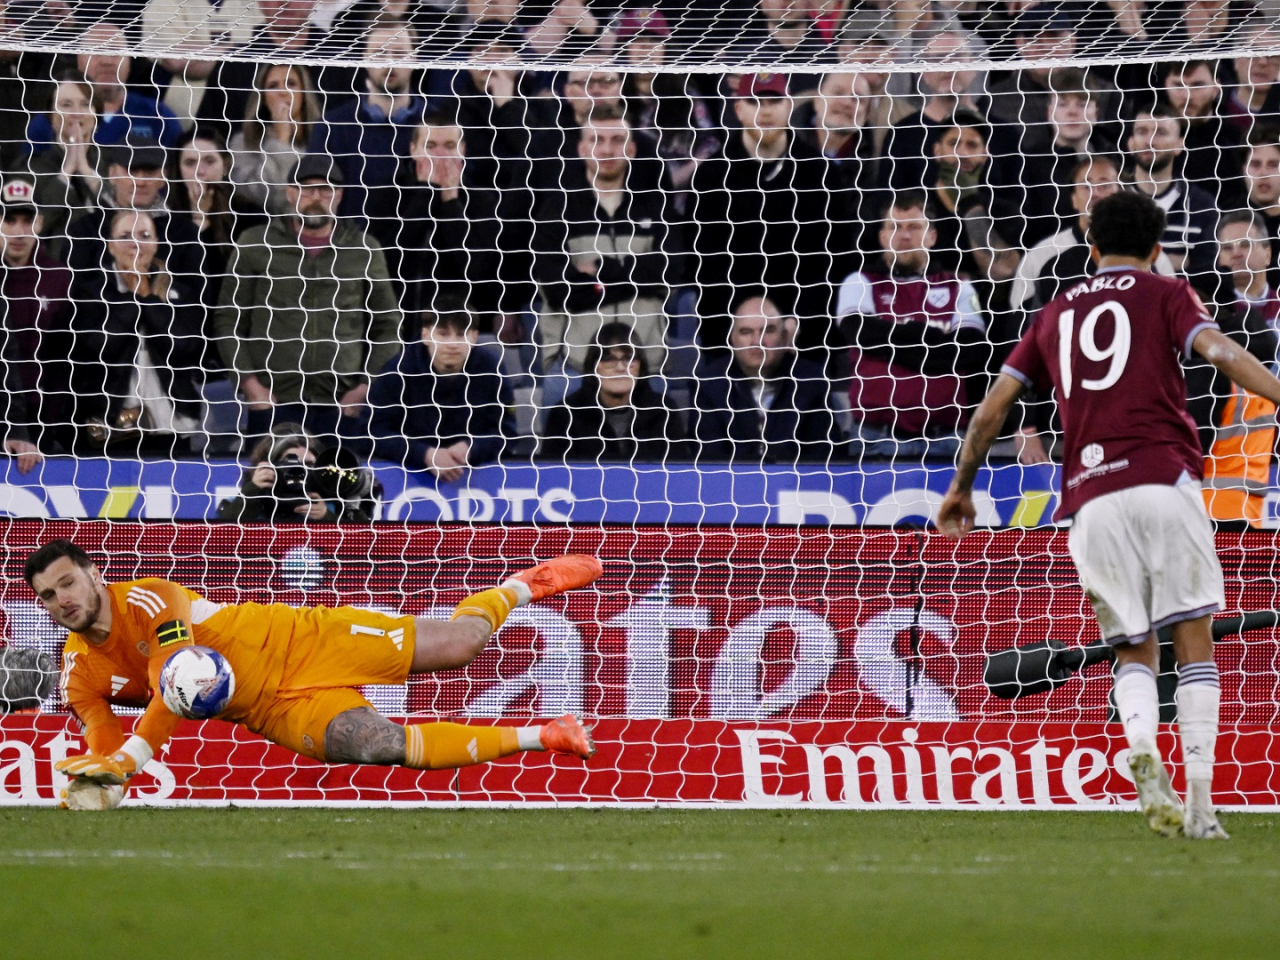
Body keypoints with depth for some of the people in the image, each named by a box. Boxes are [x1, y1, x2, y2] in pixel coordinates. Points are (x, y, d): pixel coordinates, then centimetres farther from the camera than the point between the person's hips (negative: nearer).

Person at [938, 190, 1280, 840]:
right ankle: (1200, 803, -7)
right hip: (1162, 479, -3)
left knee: (1132, 647, 11)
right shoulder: (1165, 295, 12)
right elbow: (1221, 352, -6)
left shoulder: (1056, 314, 22)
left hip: (1089, 497, 3)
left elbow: (993, 406, 22)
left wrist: (961, 487, 33)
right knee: (1192, 637, 2)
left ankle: (1142, 747, -21)